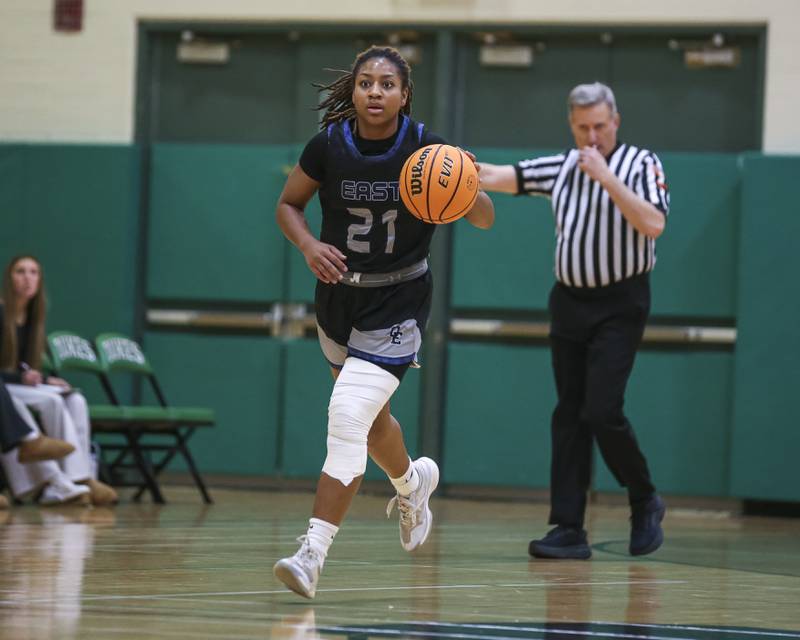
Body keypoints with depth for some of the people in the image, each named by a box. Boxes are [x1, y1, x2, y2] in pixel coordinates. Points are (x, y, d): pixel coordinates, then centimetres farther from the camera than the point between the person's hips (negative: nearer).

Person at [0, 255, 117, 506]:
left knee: (76, 400, -18)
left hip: (23, 385, 7)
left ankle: (78, 479, -31)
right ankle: (59, 483, -33)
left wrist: (44, 379, -5)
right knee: (51, 401, -29)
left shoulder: (32, 316, 12)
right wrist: (21, 377, -24)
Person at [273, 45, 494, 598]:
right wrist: (308, 244, -15)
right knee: (370, 417, 22)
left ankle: (313, 553, -17)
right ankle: (413, 482, 55)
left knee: (349, 418, -18)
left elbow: (485, 220, -9)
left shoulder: (426, 150, -16)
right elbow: (288, 205, 6)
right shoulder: (328, 146, -9)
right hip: (338, 293, 4)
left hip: (398, 304, -4)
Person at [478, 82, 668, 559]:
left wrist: (606, 177, -21)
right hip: (569, 301, 5)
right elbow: (499, 177, 9)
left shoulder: (640, 164, -5)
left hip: (619, 306, -5)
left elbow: (653, 224, -19)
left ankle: (645, 502, 10)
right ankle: (570, 529, 3)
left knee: (602, 411, -13)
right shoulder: (562, 167, 11)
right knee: (569, 416, 3)